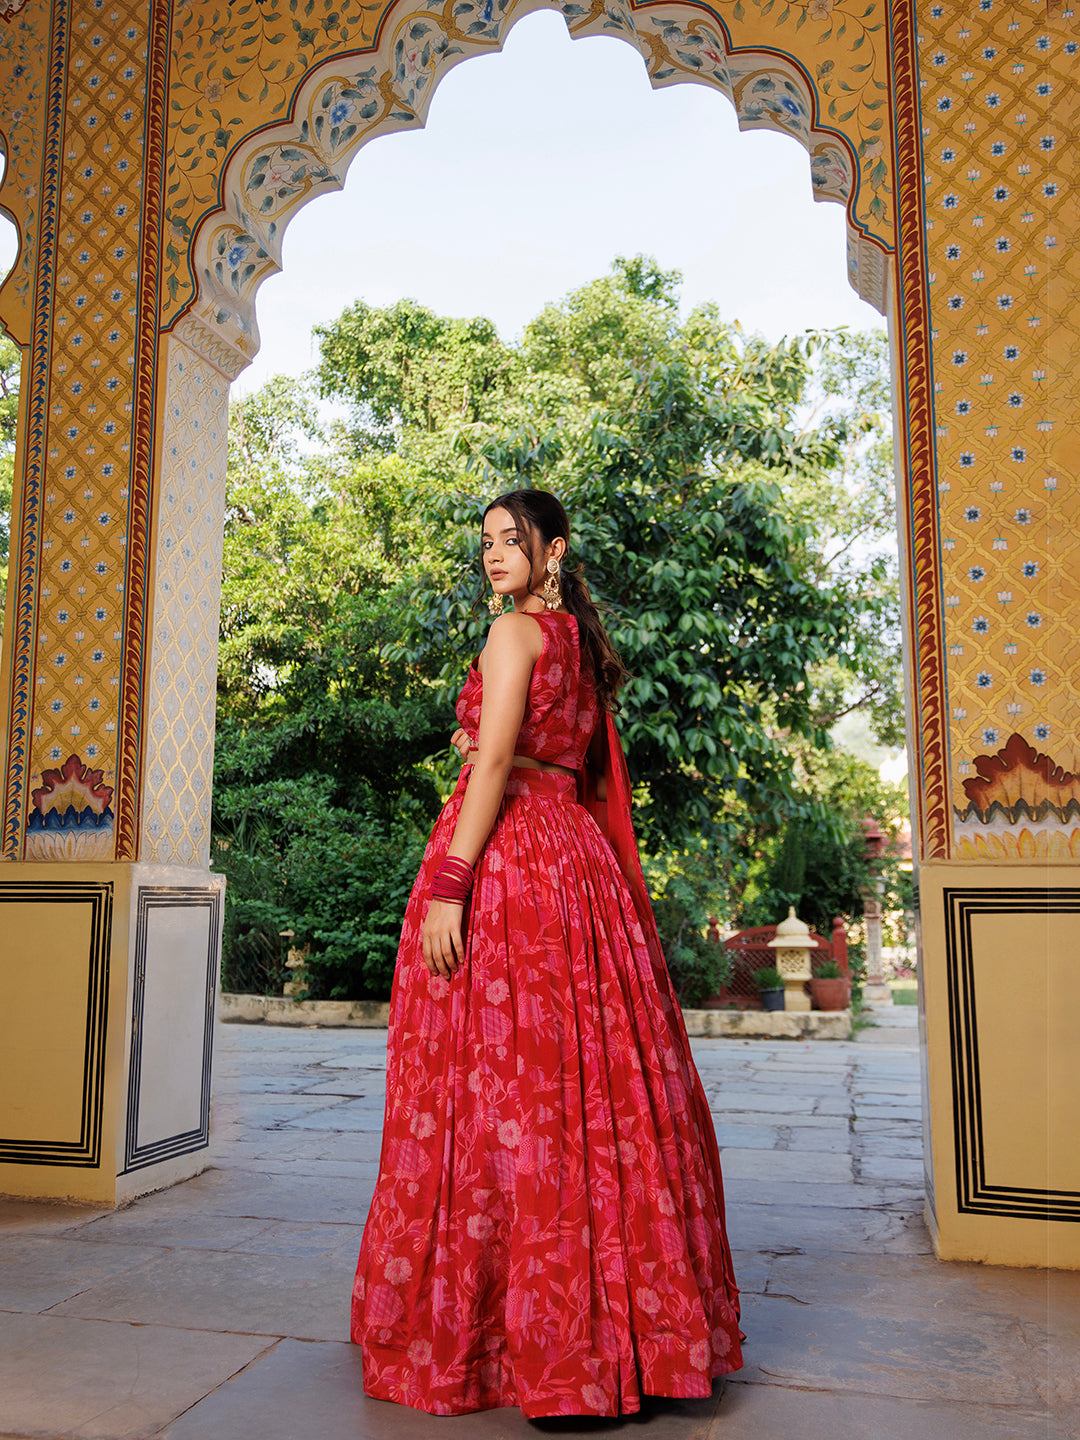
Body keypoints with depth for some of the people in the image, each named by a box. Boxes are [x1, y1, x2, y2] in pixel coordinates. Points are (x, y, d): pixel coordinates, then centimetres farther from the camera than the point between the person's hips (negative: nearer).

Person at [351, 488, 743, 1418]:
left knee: (498, 1078, -3)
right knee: (594, 1083, 9)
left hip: (504, 854, -8)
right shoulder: (583, 644, 19)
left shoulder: (515, 632, -5)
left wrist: (448, 883, -19)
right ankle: (637, 1322, 18)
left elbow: (494, 760, -16)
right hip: (579, 859, 8)